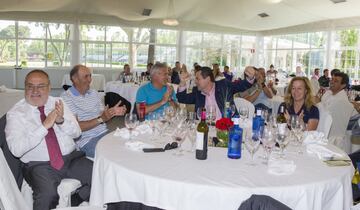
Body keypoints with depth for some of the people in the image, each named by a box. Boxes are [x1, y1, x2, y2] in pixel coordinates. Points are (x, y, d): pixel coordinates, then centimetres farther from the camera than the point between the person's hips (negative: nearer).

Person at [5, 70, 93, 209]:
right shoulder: (15, 113, -2)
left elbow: (77, 132, 5)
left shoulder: (58, 103, 8)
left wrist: (61, 120, -16)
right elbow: (16, 149, -15)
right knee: (47, 195, -34)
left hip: (71, 158, 4)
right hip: (39, 165, -4)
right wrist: (45, 126, -23)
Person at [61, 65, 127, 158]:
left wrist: (112, 112, -7)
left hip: (104, 133, 7)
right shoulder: (66, 97, -6)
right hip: (86, 140, -7)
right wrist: (100, 119, -19)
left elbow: (103, 118, 14)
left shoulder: (94, 93, 16)